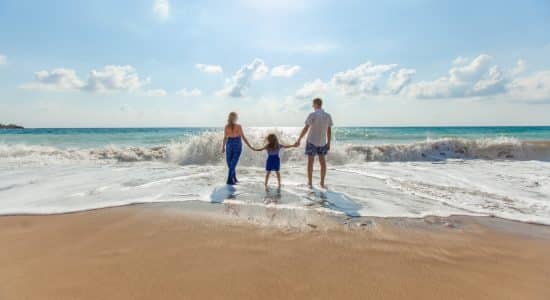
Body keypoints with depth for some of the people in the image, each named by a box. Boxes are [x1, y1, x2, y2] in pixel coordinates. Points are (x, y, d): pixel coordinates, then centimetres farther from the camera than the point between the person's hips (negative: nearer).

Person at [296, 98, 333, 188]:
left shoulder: (312, 115, -14)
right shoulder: (328, 116, -1)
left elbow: (305, 129, -14)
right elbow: (329, 131, 1)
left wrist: (299, 140, -6)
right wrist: (328, 143, 9)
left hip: (312, 141, -3)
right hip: (322, 142, 4)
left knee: (310, 162, 4)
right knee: (322, 162, 11)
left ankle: (310, 183, 8)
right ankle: (322, 183, 13)